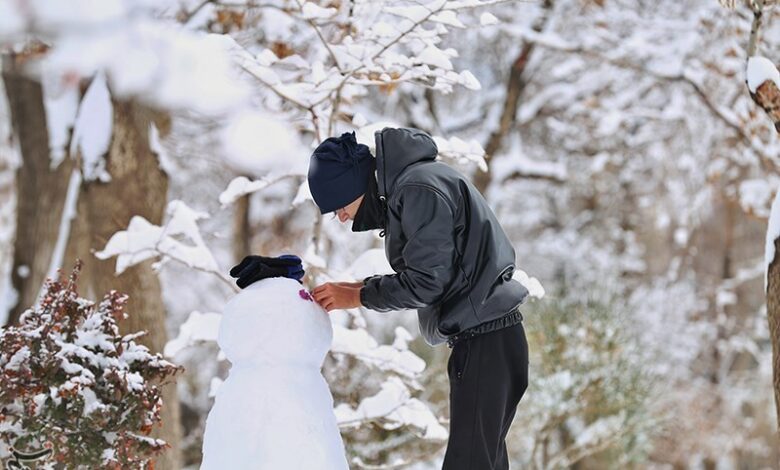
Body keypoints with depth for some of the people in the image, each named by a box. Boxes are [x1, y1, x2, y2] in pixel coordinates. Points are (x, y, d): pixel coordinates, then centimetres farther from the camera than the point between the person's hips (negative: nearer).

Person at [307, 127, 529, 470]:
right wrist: (356, 287, 5)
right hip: (478, 339, 10)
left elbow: (425, 282, -19)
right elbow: (411, 275, 18)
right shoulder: (400, 188, 15)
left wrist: (356, 297, -7)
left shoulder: (420, 188, -16)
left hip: (486, 341, -10)